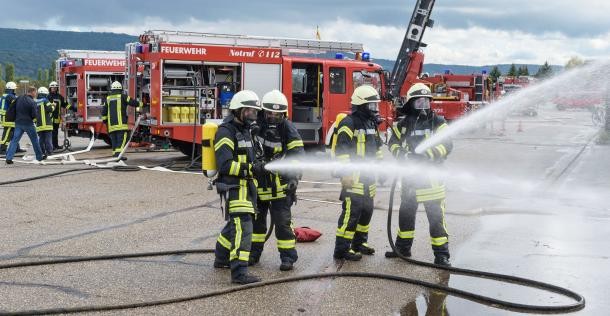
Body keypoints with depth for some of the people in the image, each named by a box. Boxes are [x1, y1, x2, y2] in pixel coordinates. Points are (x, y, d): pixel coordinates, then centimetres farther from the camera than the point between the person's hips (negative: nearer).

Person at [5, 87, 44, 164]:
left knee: (14, 140, 4)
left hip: (18, 123, 5)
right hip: (28, 123, -5)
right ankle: (39, 157, 21)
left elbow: (13, 110, 11)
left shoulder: (19, 99, 3)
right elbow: (35, 115, -16)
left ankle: (9, 158, -5)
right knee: (34, 140, 11)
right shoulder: (32, 102, -15)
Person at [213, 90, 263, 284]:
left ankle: (221, 259, 41)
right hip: (233, 188, -10)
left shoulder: (244, 130, 16)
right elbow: (225, 165, -24)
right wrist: (251, 168, -30)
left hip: (244, 186, 10)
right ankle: (239, 272, -24)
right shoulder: (226, 132, -15)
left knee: (235, 224, 23)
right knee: (242, 227, -19)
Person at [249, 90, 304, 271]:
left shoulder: (288, 129, -10)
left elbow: (297, 155, -13)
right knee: (256, 218, 15)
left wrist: (294, 178, -25)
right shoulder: (256, 125, -1)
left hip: (279, 183, -4)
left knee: (282, 220, -3)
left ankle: (288, 256, 6)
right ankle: (254, 252, 29)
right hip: (258, 181, 4)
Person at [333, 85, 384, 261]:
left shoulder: (371, 123, 15)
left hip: (368, 175, 9)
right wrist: (345, 174, -24)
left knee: (367, 210, 15)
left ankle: (359, 242, 29)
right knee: (352, 210, -11)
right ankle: (342, 249, -6)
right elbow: (342, 150, -20)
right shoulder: (349, 123, -14)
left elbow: (377, 146, 25)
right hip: (353, 175, -9)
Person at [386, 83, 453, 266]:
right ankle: (403, 247, 31)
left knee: (436, 216, -5)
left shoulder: (437, 122, -2)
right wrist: (403, 155, -13)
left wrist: (427, 155, -24)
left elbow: (447, 145, -11)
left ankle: (441, 254, 0)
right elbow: (393, 143, 8)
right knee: (406, 213, 15)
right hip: (409, 176, 4)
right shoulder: (403, 124, 8)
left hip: (431, 177, -4)